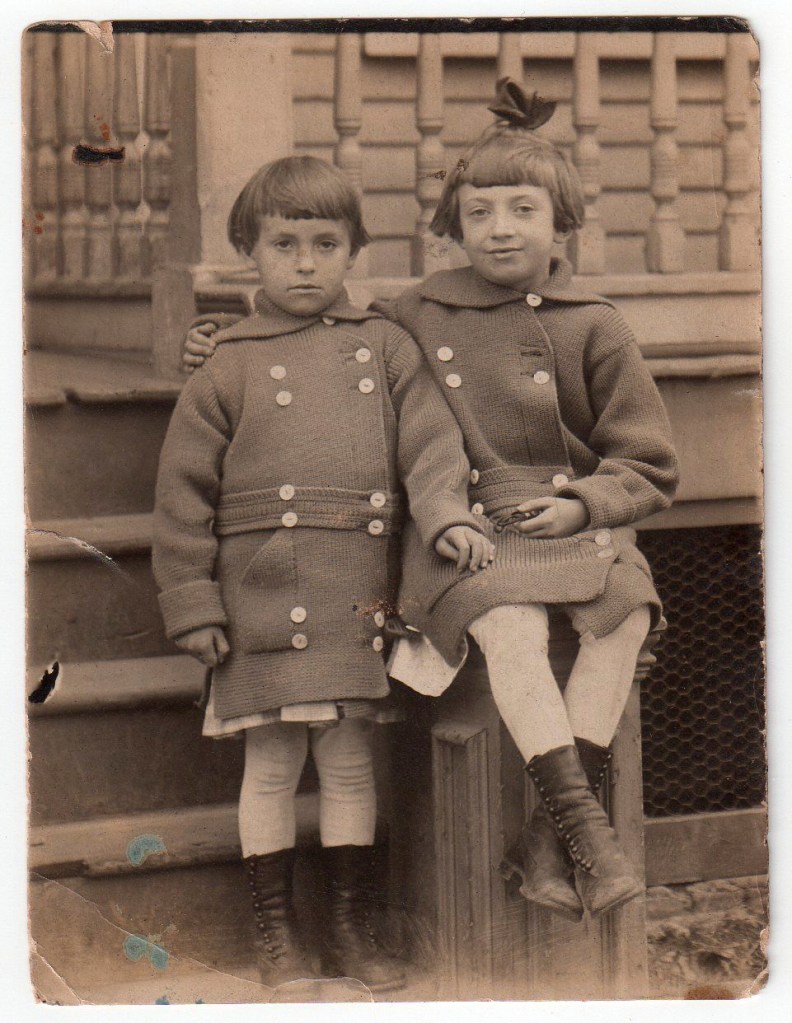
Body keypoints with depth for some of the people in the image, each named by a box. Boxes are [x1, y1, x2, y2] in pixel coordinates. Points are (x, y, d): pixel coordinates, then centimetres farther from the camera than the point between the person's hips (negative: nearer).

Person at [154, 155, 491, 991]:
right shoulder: (227, 370, 3)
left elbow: (430, 441, 3)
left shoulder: (385, 349, 9)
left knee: (350, 759, 9)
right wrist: (193, 605, -2)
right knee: (271, 765, 5)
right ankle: (274, 930, 19)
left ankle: (353, 927, 21)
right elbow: (184, 491, 2)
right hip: (263, 598, -1)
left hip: (358, 596, 2)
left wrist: (447, 517, -16)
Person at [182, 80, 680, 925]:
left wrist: (582, 505, -10)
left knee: (625, 616, -31)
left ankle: (548, 832, -23)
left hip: (569, 517, 1)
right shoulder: (416, 316, 11)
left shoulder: (592, 329, 8)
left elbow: (648, 465, 9)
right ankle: (584, 823, -32)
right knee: (512, 630, -34)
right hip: (460, 522, -1)